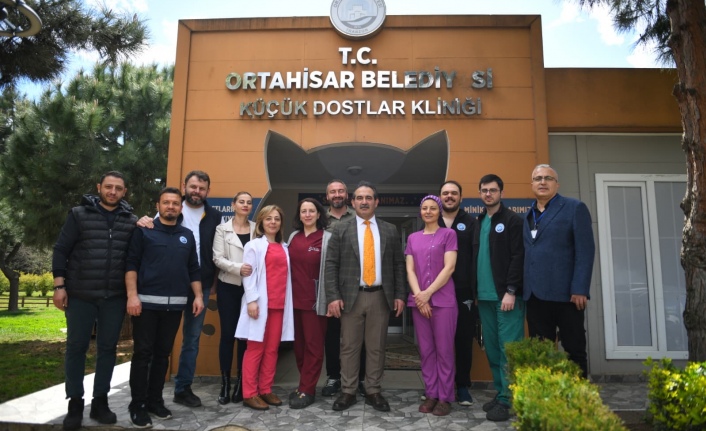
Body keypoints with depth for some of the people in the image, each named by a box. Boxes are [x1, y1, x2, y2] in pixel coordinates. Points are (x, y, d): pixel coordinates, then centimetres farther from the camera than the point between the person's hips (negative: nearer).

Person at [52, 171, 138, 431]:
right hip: (80, 295, -1)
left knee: (107, 348, 8)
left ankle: (100, 400, 21)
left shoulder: (131, 221, 4)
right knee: (76, 347, 6)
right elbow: (61, 251, -1)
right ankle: (75, 402, 20)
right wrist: (59, 286, -5)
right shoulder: (79, 214, 0)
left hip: (115, 297, 1)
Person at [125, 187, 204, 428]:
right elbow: (131, 264, -5)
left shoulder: (187, 236, 12)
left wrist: (198, 295, 5)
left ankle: (155, 400, 21)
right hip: (147, 302, -4)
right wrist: (132, 295, -14)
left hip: (175, 304, 4)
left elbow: (194, 269, 13)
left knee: (163, 354, 10)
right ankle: (138, 405, 11)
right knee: (143, 353, 1)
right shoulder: (144, 231, 0)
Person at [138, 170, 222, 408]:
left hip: (201, 285, 2)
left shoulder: (215, 216, 5)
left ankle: (183, 388, 22)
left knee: (192, 337, 10)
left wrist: (213, 282, 1)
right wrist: (143, 223, -21)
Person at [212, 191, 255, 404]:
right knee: (228, 334, 1)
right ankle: (225, 384, 11)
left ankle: (241, 383, 16)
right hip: (228, 287, -1)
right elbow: (217, 258, -5)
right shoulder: (222, 229, 4)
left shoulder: (257, 229, 7)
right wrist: (237, 267, -20)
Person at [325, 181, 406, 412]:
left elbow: (398, 265, 8)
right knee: (349, 346, 7)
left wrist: (399, 295, 0)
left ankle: (373, 392, 22)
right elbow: (331, 265, -2)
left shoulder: (390, 230, 7)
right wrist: (333, 296, -10)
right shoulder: (341, 230, 2)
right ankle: (348, 392, 20)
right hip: (351, 296, -1)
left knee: (377, 347, 9)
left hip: (380, 296, 1)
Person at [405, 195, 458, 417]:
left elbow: (449, 268, -7)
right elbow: (410, 270, 7)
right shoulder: (413, 238, 13)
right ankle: (431, 394, 19)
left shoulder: (448, 234, 1)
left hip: (443, 300, -4)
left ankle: (445, 397, 12)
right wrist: (418, 295, -9)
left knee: (444, 350, 1)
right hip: (419, 301, 4)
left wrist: (427, 293, -12)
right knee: (426, 350, 8)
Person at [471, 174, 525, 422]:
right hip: (485, 297, 6)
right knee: (492, 349, 11)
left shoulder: (512, 220, -2)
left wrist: (511, 291, -16)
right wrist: (475, 291, 8)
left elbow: (518, 257, -10)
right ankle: (499, 394, 22)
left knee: (508, 349, -2)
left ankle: (507, 400, 7)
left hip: (506, 296, -6)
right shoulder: (479, 222, 16)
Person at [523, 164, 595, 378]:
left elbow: (585, 251, -8)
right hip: (535, 296, 5)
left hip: (565, 293, -5)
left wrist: (580, 289, -16)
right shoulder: (529, 215, 17)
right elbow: (527, 254, 12)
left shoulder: (575, 208, 1)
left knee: (574, 351, 6)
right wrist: (524, 289, 5)